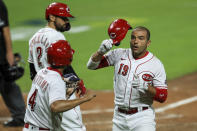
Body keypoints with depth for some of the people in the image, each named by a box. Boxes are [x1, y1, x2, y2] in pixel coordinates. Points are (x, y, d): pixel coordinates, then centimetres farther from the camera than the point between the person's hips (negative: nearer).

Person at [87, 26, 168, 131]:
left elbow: (162, 97, -7)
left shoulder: (156, 64, -6)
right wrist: (101, 51, -16)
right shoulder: (119, 55, 2)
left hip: (142, 118, -3)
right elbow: (91, 65, 2)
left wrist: (146, 87, -24)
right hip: (119, 116, 4)